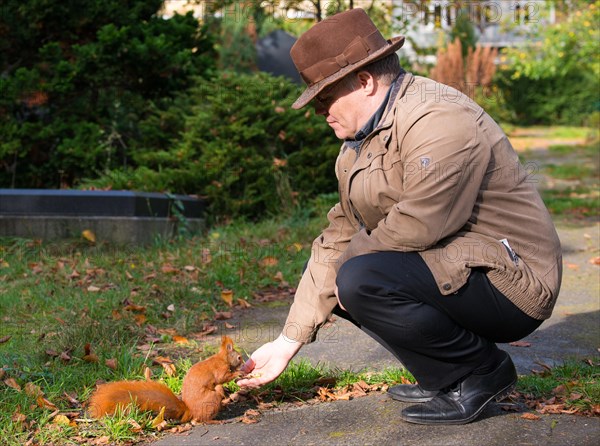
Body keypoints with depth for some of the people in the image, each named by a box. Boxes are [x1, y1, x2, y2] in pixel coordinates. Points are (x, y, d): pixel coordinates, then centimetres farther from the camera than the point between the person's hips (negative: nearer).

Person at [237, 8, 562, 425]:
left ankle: (482, 371, -7)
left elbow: (415, 227, -27)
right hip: (450, 268, 10)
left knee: (361, 279, -27)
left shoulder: (440, 122, -20)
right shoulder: (359, 142, 10)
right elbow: (340, 238, 9)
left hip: (508, 281, -10)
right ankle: (443, 377, 9)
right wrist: (288, 343, 7)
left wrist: (351, 264, -8)